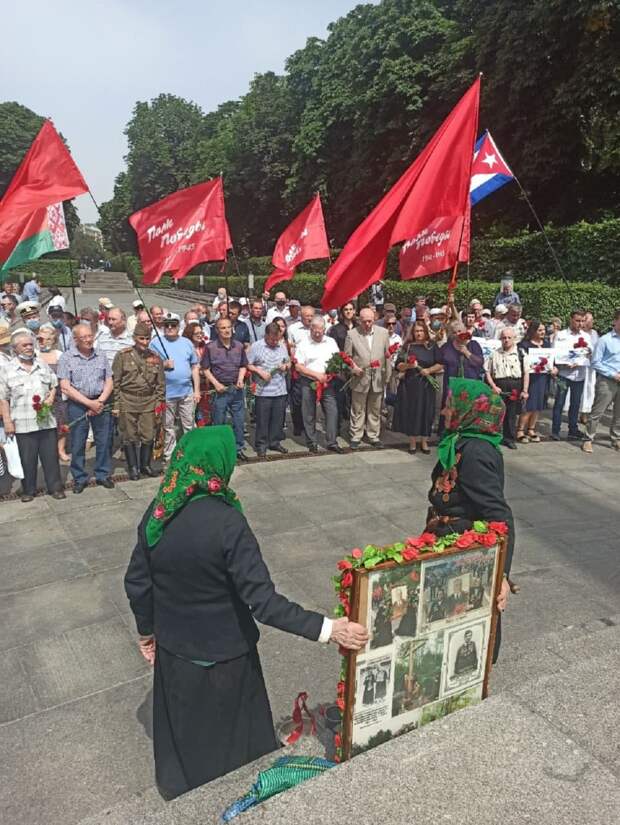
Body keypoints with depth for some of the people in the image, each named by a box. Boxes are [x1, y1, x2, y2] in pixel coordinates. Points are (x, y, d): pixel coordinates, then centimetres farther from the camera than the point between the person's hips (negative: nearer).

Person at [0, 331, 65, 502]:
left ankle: (55, 487, 17)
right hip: (23, 424, -2)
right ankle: (28, 490, 20)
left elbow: (54, 385, 20)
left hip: (46, 420, 2)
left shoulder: (43, 365, 10)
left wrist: (51, 396, -2)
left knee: (51, 456, 6)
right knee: (27, 459, 6)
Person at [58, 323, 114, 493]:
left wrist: (100, 402, -10)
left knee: (103, 441, 6)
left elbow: (109, 383, 6)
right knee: (77, 444, 4)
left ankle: (103, 475, 21)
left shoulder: (101, 357, 7)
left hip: (101, 403, 2)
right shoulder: (66, 357, -3)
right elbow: (65, 387, -8)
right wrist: (89, 403, -13)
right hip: (77, 404, -2)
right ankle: (79, 478, 17)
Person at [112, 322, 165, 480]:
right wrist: (115, 405, -5)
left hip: (149, 402, 2)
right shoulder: (123, 356, -2)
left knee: (148, 436, 6)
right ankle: (133, 467, 19)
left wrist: (159, 402, 5)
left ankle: (145, 465, 23)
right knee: (130, 437, 5)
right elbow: (115, 381, -2)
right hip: (128, 401, -2)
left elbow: (160, 383, 12)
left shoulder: (155, 357, 7)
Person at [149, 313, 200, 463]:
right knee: (168, 428, 7)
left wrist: (197, 390, 6)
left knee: (189, 426, 8)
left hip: (187, 393, 3)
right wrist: (163, 365, -17)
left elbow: (194, 368, 11)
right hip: (166, 394, -2)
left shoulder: (186, 343, 10)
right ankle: (169, 457, 18)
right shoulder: (156, 342, 1)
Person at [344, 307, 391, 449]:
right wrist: (353, 367, -15)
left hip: (378, 379, 2)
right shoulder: (351, 334, -3)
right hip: (360, 378, -2)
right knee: (358, 411, 7)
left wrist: (387, 376, 4)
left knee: (375, 411, 12)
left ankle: (374, 436, 24)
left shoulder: (383, 333, 3)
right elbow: (347, 356, 2)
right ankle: (355, 437, 17)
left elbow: (388, 356, 6)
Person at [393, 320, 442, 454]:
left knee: (426, 412, 3)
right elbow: (398, 366, 2)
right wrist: (408, 365, -17)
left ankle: (424, 442, 14)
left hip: (427, 384, 0)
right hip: (410, 384, 0)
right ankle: (412, 443, 11)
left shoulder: (432, 346, 5)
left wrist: (429, 370, -13)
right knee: (411, 412, 1)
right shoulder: (407, 346, 5)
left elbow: (440, 365, 4)